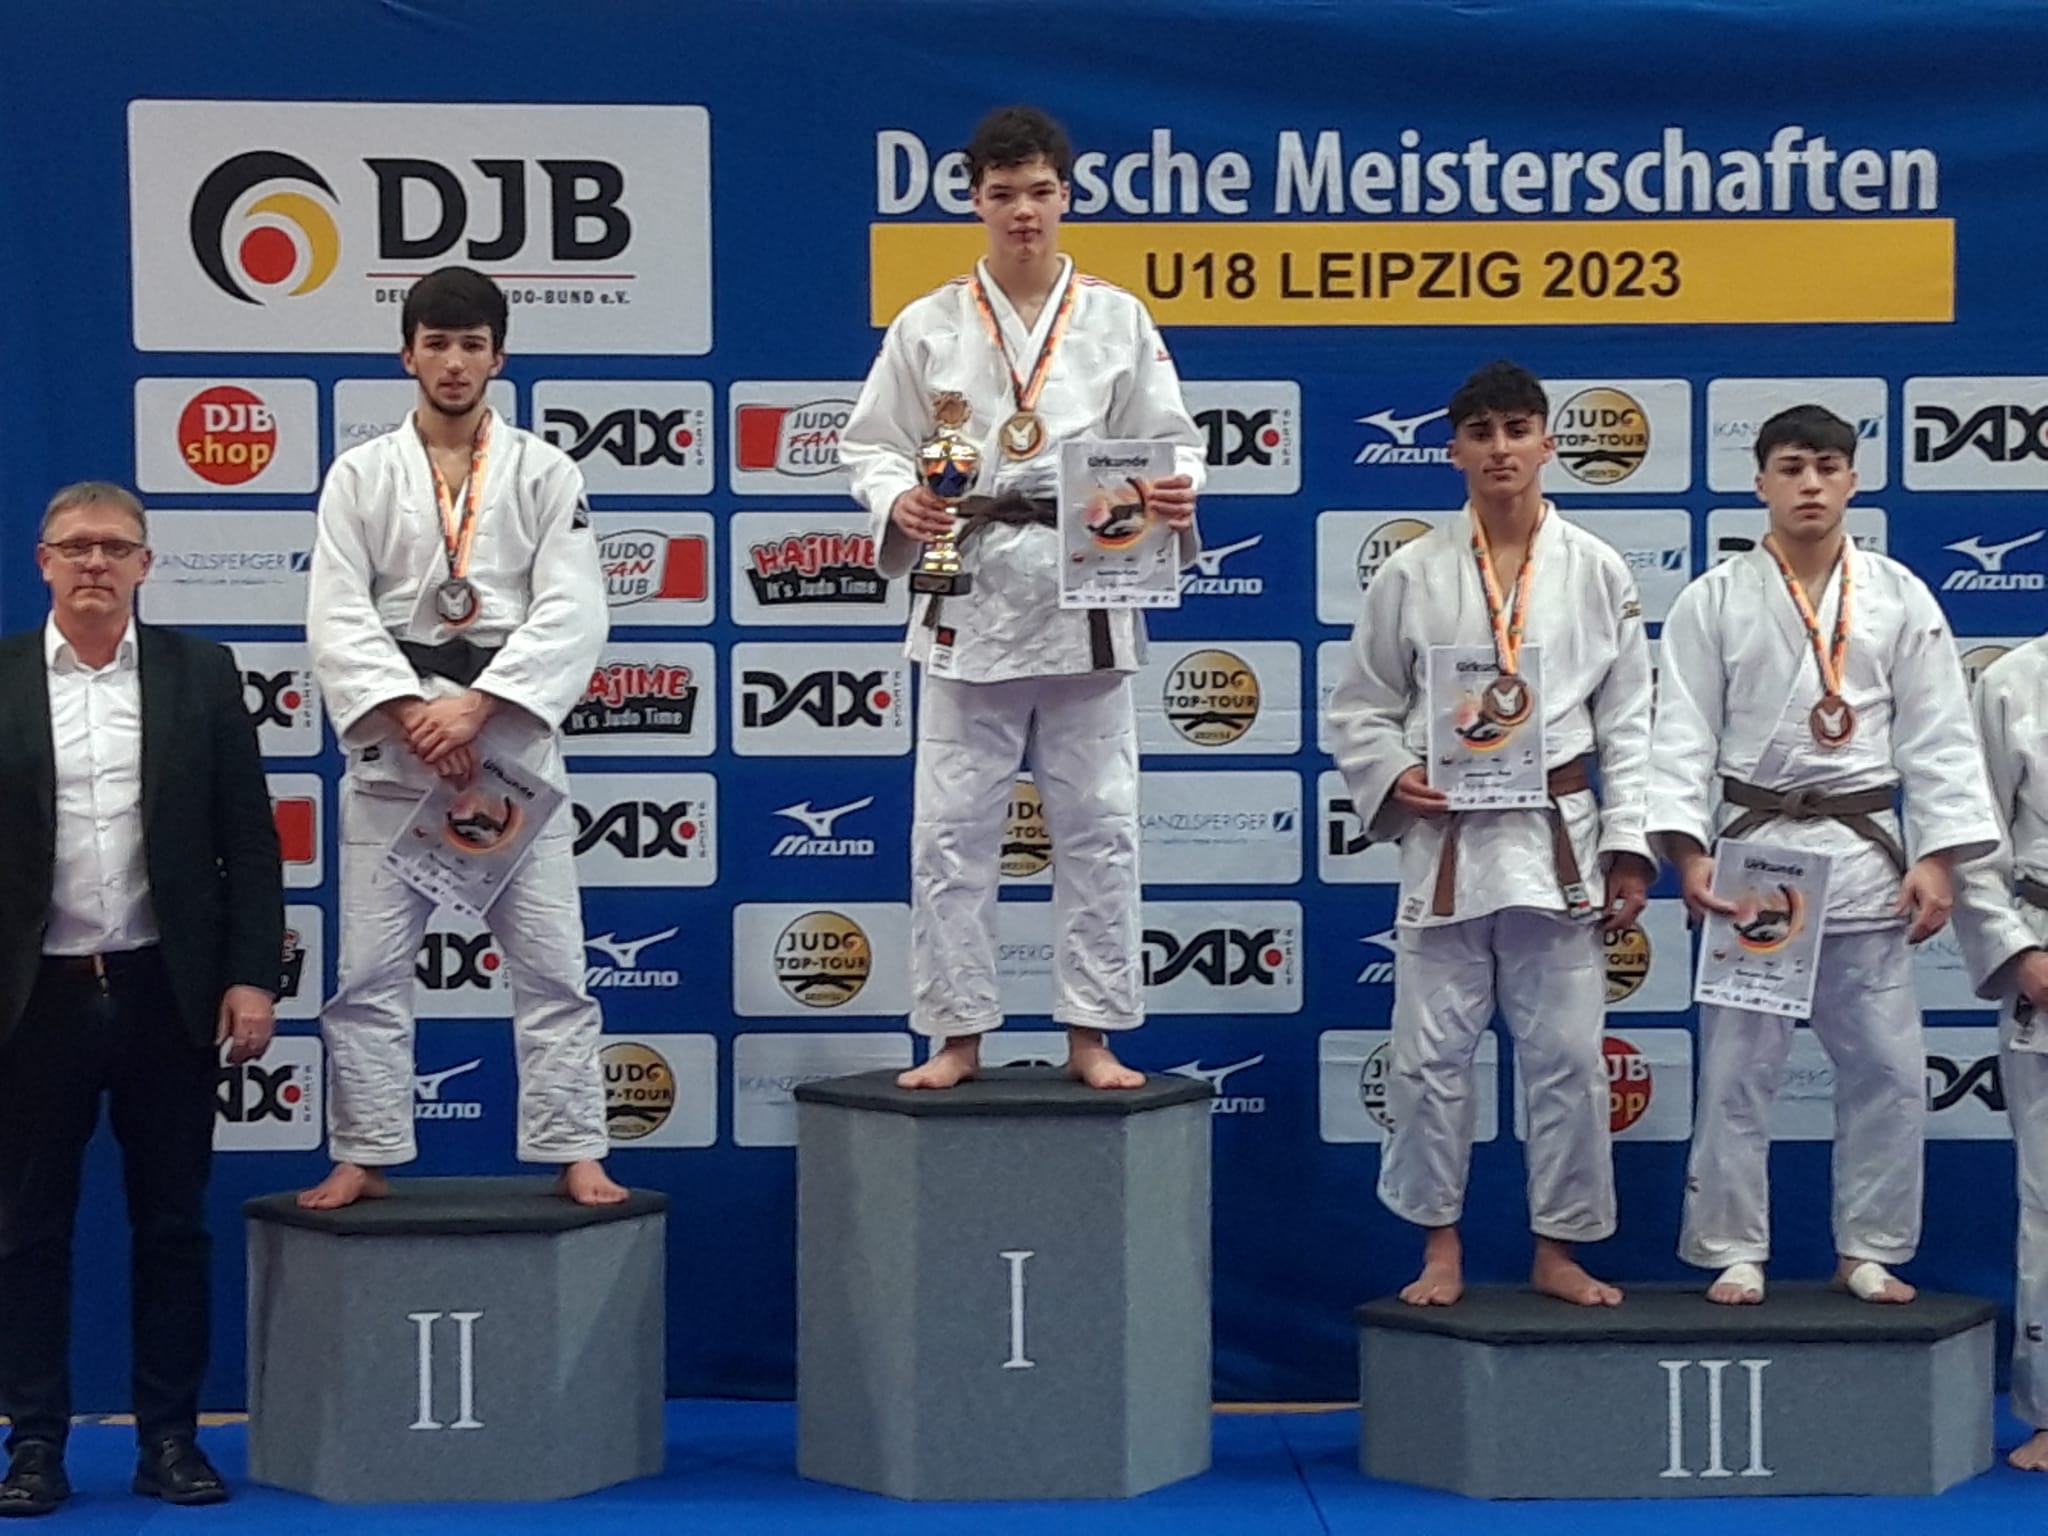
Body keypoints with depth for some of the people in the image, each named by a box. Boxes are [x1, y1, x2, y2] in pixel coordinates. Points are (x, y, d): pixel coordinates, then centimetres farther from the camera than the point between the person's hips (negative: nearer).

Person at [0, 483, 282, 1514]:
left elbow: (249, 838, 3)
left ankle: (170, 1438, 16)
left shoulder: (201, 674, 3)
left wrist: (252, 976, -4)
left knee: (173, 1226, 7)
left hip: (166, 992, 0)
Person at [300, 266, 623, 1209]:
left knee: (551, 963, 0)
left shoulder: (546, 475, 5)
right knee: (369, 970, 3)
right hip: (391, 750, 1)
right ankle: (363, 1156, 13)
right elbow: (338, 617, -3)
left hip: (513, 746, 0)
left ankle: (574, 1151, 7)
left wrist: (476, 707, -16)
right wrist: (410, 712, -15)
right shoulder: (361, 476, 6)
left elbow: (570, 616, -5)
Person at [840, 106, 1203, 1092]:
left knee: (1096, 824, 3)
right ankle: (955, 1036, 12)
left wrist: (1175, 492, -16)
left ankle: (1092, 1035, 13)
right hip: (969, 595, 0)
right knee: (952, 826, 1)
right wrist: (899, 503, -15)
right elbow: (872, 445, 6)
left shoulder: (1117, 321, 5)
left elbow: (1170, 438, 6)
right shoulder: (928, 327, 4)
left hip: (1086, 597, 0)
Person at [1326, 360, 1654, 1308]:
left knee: (1566, 1055, 4)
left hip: (1557, 841, 0)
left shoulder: (1596, 572, 3)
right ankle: (1441, 1248, 17)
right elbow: (1360, 709, 7)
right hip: (1444, 840, 0)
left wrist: (1629, 850, 0)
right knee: (1432, 1053, 3)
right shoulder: (1412, 574, 1)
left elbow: (1628, 723, 4)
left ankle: (1557, 1250, 17)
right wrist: (1394, 778, -12)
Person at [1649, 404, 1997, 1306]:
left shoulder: (1899, 598, 3)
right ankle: (1735, 1253, 13)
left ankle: (1869, 1250, 18)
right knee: (1736, 1067, 2)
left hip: (1863, 852, 1)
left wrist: (1937, 857, -5)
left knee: (1886, 1065, 4)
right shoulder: (1715, 601, 0)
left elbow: (1937, 738, 2)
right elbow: (1683, 734, -3)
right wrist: (1689, 852, -13)